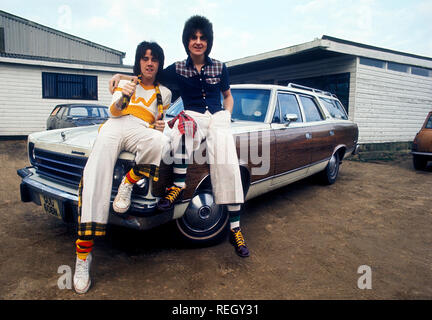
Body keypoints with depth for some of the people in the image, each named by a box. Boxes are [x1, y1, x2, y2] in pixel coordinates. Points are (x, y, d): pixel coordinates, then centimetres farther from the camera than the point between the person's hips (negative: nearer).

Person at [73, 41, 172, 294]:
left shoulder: (164, 93, 25)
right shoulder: (125, 82, 24)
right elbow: (114, 111, 11)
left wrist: (160, 125, 2)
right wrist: (123, 98, -11)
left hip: (142, 130, 0)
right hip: (116, 125, 0)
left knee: (161, 142, -39)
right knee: (95, 177, -25)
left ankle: (128, 183, -15)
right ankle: (83, 253, -24)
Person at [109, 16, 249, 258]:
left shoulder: (219, 68, 12)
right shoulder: (178, 69, 10)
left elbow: (228, 96, 22)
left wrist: (226, 117, 4)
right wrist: (120, 76, -1)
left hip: (217, 117, 1)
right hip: (193, 118, 0)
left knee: (227, 163, -26)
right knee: (184, 121, -40)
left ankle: (235, 229, -20)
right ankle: (179, 185, -33)